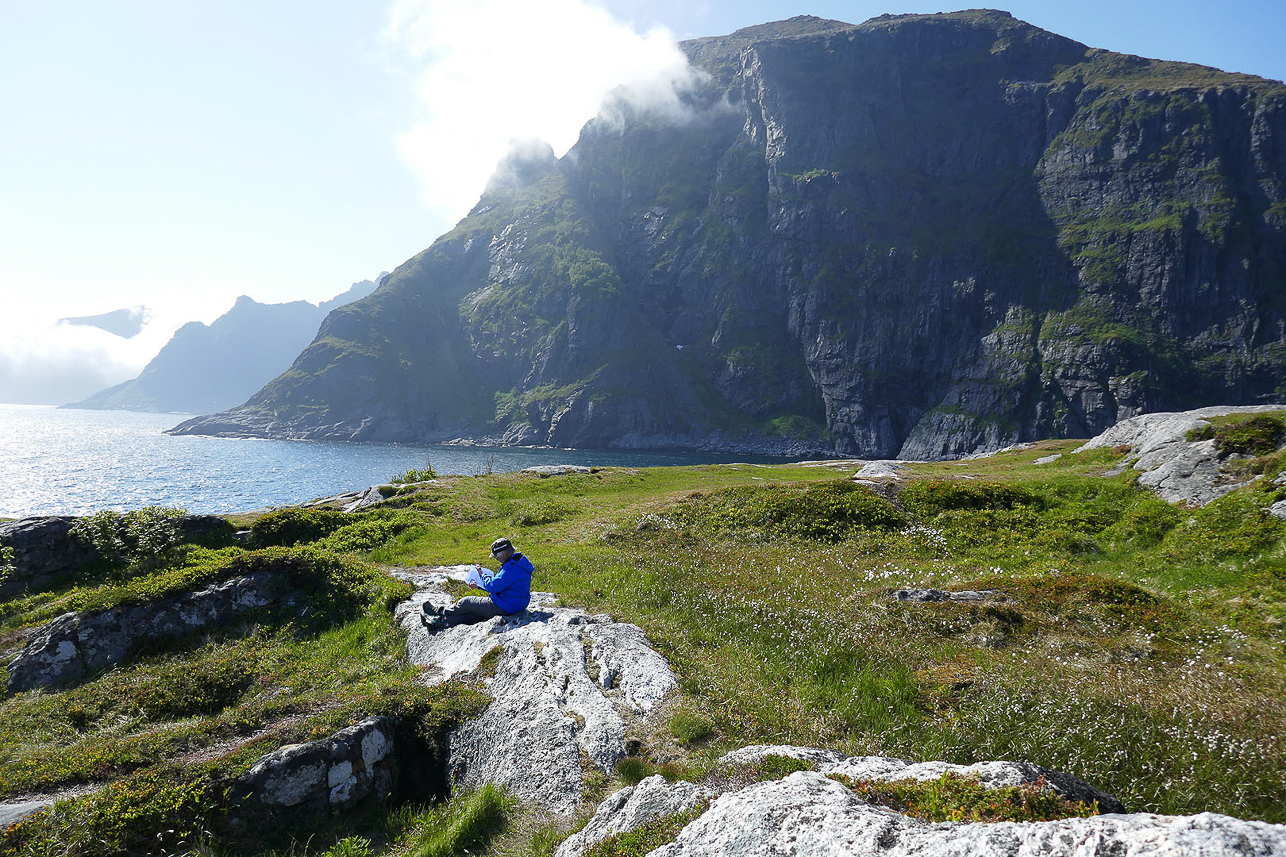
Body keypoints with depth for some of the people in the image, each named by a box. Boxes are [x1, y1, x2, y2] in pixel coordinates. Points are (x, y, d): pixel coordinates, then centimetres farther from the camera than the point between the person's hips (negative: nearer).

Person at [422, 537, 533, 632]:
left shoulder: (512, 568, -25)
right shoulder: (516, 562, 11)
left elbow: (493, 586, -28)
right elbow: (501, 584, 21)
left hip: (503, 608, -10)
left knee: (467, 602, 5)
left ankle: (441, 612, 25)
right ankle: (441, 621, 13)